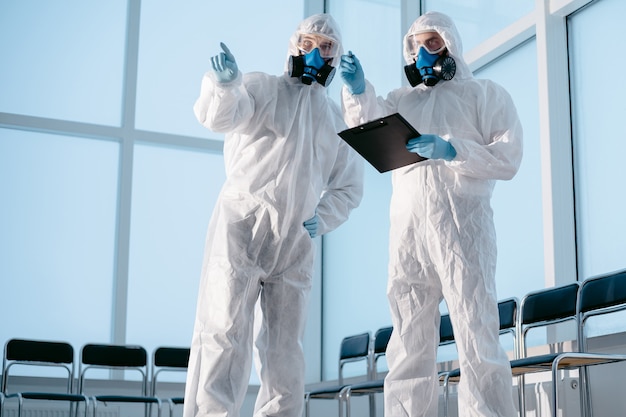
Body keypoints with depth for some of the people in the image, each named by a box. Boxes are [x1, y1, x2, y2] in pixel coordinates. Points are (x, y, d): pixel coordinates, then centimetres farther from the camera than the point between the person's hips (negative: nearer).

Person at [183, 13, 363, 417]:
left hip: (295, 241, 5)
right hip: (243, 221, -5)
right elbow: (221, 115, -13)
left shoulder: (337, 120, 20)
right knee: (226, 332, -15)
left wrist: (322, 220, 3)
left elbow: (349, 186, 23)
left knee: (286, 351, 5)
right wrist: (224, 85, -37)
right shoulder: (262, 87, 7)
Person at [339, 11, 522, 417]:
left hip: (462, 222, -3)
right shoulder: (402, 99, 25)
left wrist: (453, 151, -13)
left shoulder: (487, 94, 15)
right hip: (407, 227, 4)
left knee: (478, 337, -11)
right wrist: (358, 91, -14)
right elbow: (370, 126, 5)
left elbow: (509, 158, 3)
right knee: (409, 344, 2)